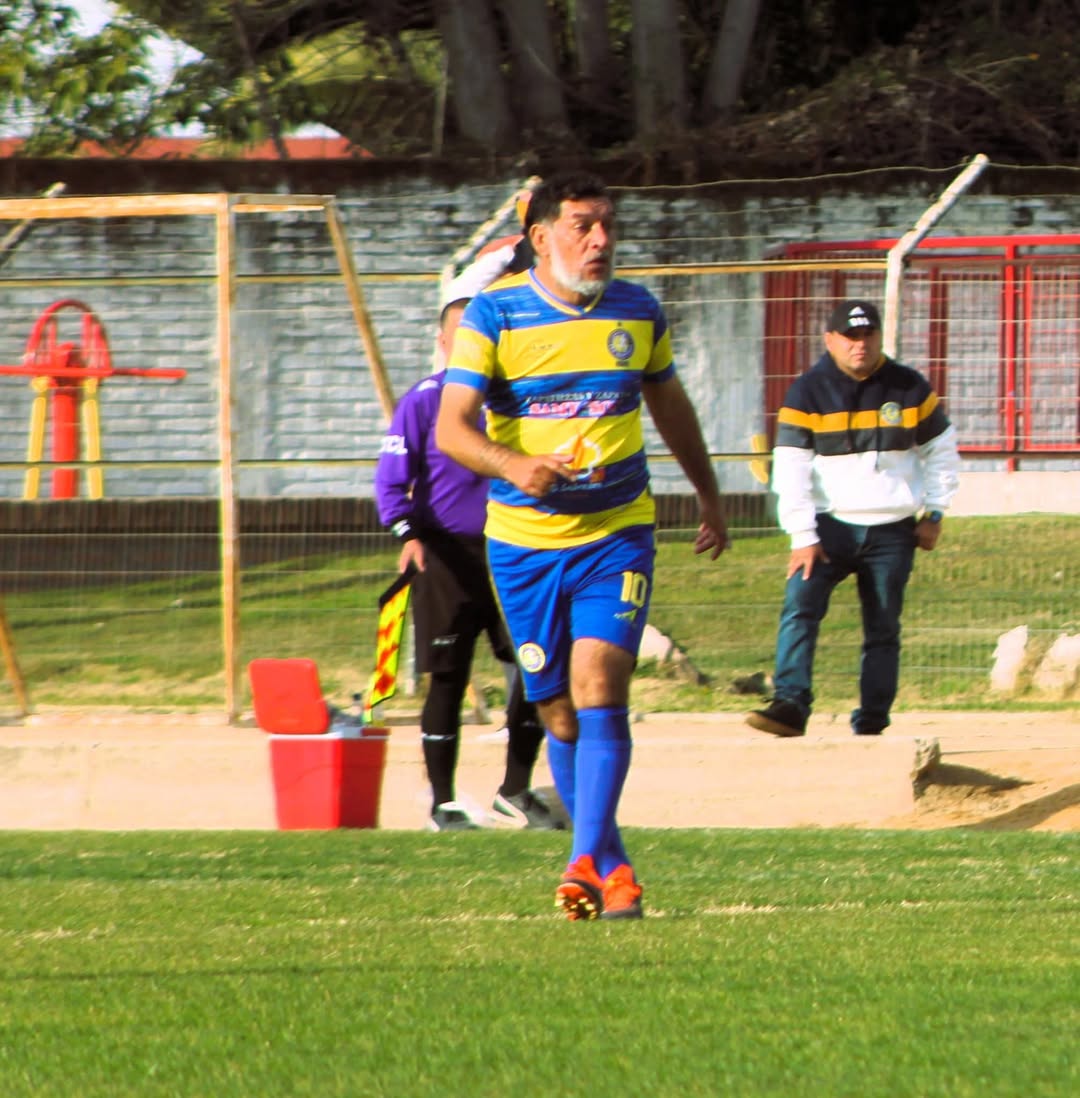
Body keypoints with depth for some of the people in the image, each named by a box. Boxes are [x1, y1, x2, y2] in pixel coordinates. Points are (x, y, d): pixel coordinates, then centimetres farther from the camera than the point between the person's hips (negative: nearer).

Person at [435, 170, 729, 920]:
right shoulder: (494, 315, -6)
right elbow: (452, 428, -14)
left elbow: (670, 406, 22)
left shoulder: (637, 311, 4)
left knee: (599, 689, -18)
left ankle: (587, 865, -23)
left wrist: (710, 498, 31)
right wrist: (513, 466, -33)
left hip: (618, 535, 0)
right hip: (524, 542, 0)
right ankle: (614, 869, 18)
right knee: (562, 717, 4)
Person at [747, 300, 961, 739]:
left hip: (892, 533, 1)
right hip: (830, 525, -1)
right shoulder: (807, 393, -3)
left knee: (883, 630, 2)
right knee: (799, 608, -20)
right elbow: (790, 468, -7)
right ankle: (790, 706, -26)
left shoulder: (910, 388, 3)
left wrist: (933, 514, 8)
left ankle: (872, 721, 8)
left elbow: (941, 451, 15)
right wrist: (802, 535, -15)